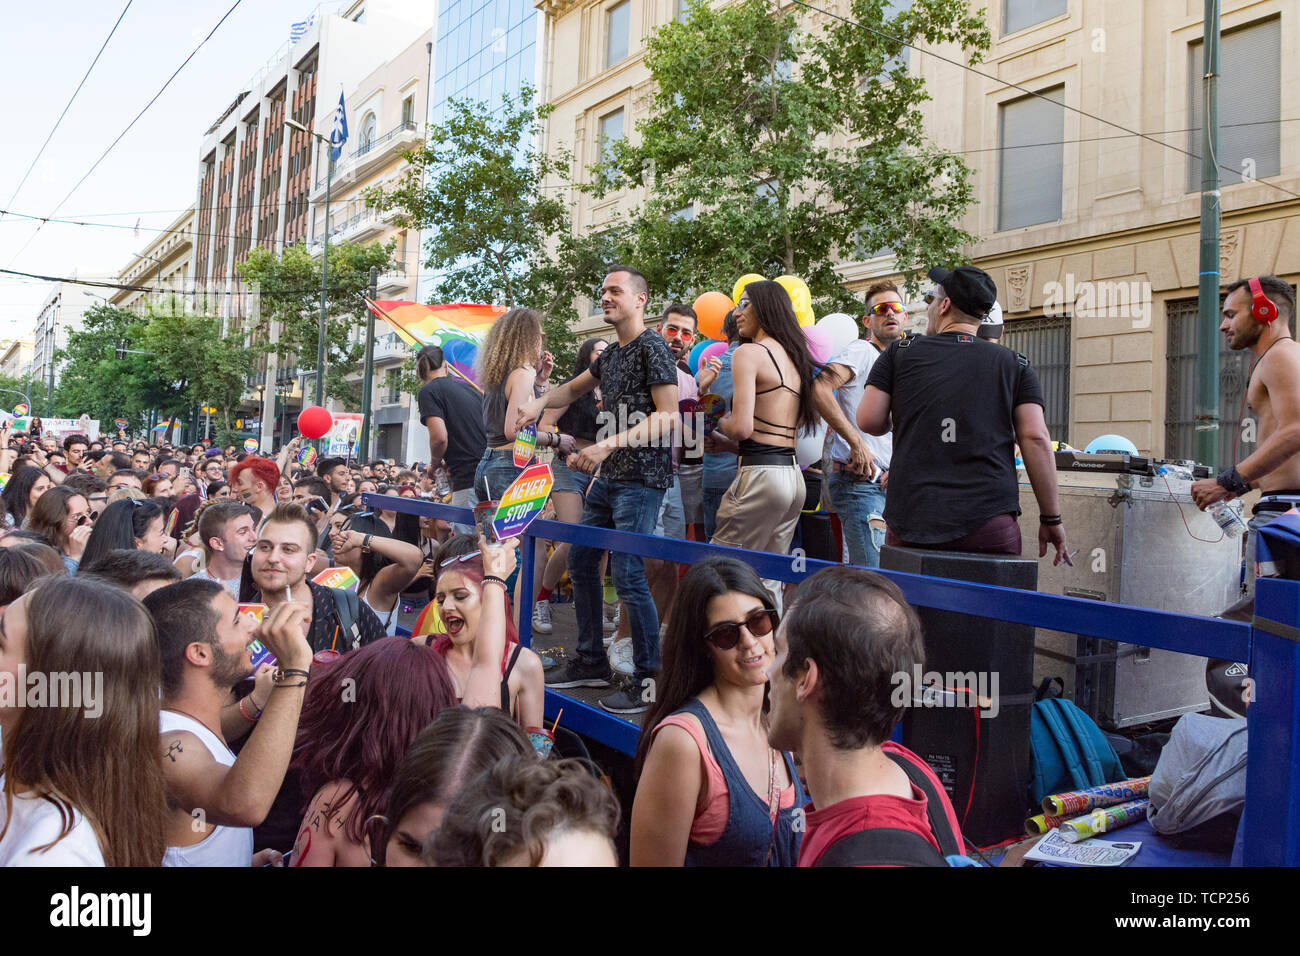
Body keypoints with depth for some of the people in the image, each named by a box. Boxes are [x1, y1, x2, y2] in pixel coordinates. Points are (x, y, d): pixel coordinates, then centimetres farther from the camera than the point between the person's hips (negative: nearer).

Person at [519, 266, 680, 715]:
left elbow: (668, 417, -17)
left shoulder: (652, 347, -10)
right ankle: (591, 663, 25)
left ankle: (649, 680, 2)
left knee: (628, 576, -10)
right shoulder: (609, 355, 17)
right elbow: (573, 389, 33)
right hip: (608, 476, 10)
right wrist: (539, 402, 13)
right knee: (580, 560, 12)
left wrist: (608, 445, -23)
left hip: (641, 478, -9)